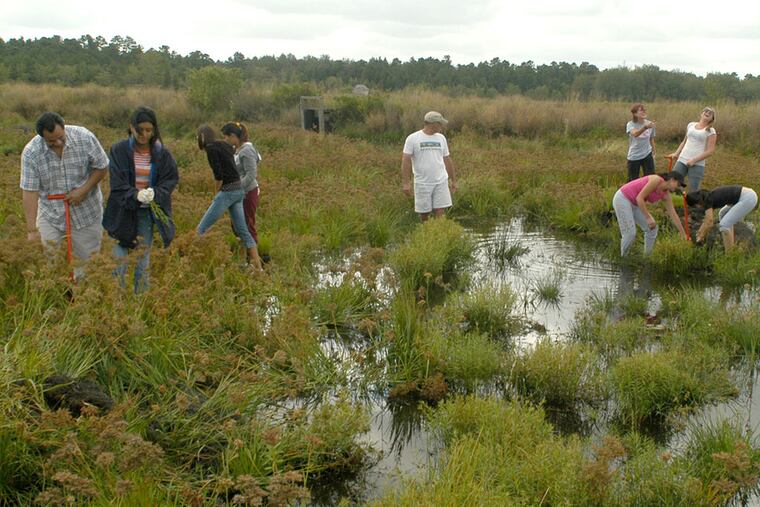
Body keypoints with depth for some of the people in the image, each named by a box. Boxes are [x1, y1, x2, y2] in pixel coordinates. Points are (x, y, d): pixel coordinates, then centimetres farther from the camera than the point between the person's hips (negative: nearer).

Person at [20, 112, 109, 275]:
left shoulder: (85, 138, -17)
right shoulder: (31, 152, -17)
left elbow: (101, 167, -5)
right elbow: (29, 191, -17)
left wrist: (83, 190, -18)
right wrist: (32, 229, -21)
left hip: (86, 211, 0)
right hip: (50, 214, 0)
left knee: (88, 257, 7)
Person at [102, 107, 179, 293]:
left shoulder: (162, 154, -1)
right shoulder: (119, 150, -7)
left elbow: (170, 181, -4)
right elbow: (117, 185, -12)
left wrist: (154, 193, -25)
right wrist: (135, 195, -31)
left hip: (148, 213, 2)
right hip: (123, 213, -2)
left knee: (144, 260, 11)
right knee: (119, 260, 0)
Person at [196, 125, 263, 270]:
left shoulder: (211, 148, -8)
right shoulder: (224, 146, 16)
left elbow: (218, 174, -14)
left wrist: (218, 191, 1)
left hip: (227, 191, -9)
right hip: (239, 190, 9)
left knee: (201, 229, -4)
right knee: (242, 230, 11)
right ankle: (257, 266, 11)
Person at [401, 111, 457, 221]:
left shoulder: (441, 138, 8)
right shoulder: (412, 138, -6)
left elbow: (447, 160, 15)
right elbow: (406, 161, -9)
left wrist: (453, 180, 17)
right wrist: (406, 183, -15)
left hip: (441, 182, 3)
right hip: (422, 183, -3)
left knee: (439, 214, -3)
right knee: (424, 214, 5)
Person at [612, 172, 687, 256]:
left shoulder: (666, 194, 2)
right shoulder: (656, 180, -23)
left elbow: (673, 215, 7)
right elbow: (639, 198, -26)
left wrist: (683, 234, 8)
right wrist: (648, 218, -25)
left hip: (634, 203, 9)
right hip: (622, 199, -9)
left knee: (652, 228, 5)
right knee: (630, 233, -17)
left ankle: (647, 256, 16)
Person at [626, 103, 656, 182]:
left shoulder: (650, 124, -1)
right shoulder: (630, 124, -12)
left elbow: (651, 139, 12)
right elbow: (635, 134, -35)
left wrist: (654, 153, 14)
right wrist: (645, 127, -53)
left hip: (647, 155, 2)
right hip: (634, 157, -2)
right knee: (632, 181, 6)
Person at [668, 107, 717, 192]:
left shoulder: (711, 131, -1)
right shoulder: (691, 125, 13)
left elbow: (710, 151, -7)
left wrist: (694, 160, -15)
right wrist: (676, 153, 9)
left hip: (697, 164, -4)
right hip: (682, 160, 4)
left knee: (693, 191, -5)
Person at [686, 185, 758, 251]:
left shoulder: (708, 200, -10)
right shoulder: (709, 196, 16)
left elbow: (709, 223, -8)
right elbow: (708, 219, 30)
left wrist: (700, 237, 6)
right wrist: (700, 232, 38)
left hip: (748, 198, -10)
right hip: (748, 194, 10)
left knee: (724, 225, -8)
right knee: (723, 214, 26)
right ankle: (731, 245, 26)